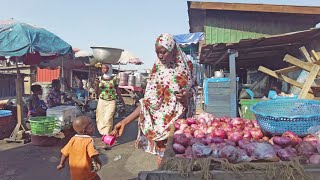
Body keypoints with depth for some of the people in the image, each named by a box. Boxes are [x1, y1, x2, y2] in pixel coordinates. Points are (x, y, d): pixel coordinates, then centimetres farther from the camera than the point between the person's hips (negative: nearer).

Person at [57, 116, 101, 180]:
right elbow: (93, 154, -32)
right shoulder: (89, 140, -22)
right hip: (86, 172, -6)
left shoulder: (73, 139, -3)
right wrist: (98, 162, -16)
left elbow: (65, 152, 4)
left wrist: (61, 164, 16)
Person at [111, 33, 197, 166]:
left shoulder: (186, 66, 0)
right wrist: (125, 121, -13)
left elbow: (193, 88, 13)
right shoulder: (158, 70, -2)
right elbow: (148, 102, -6)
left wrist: (187, 95, -12)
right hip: (162, 124, 0)